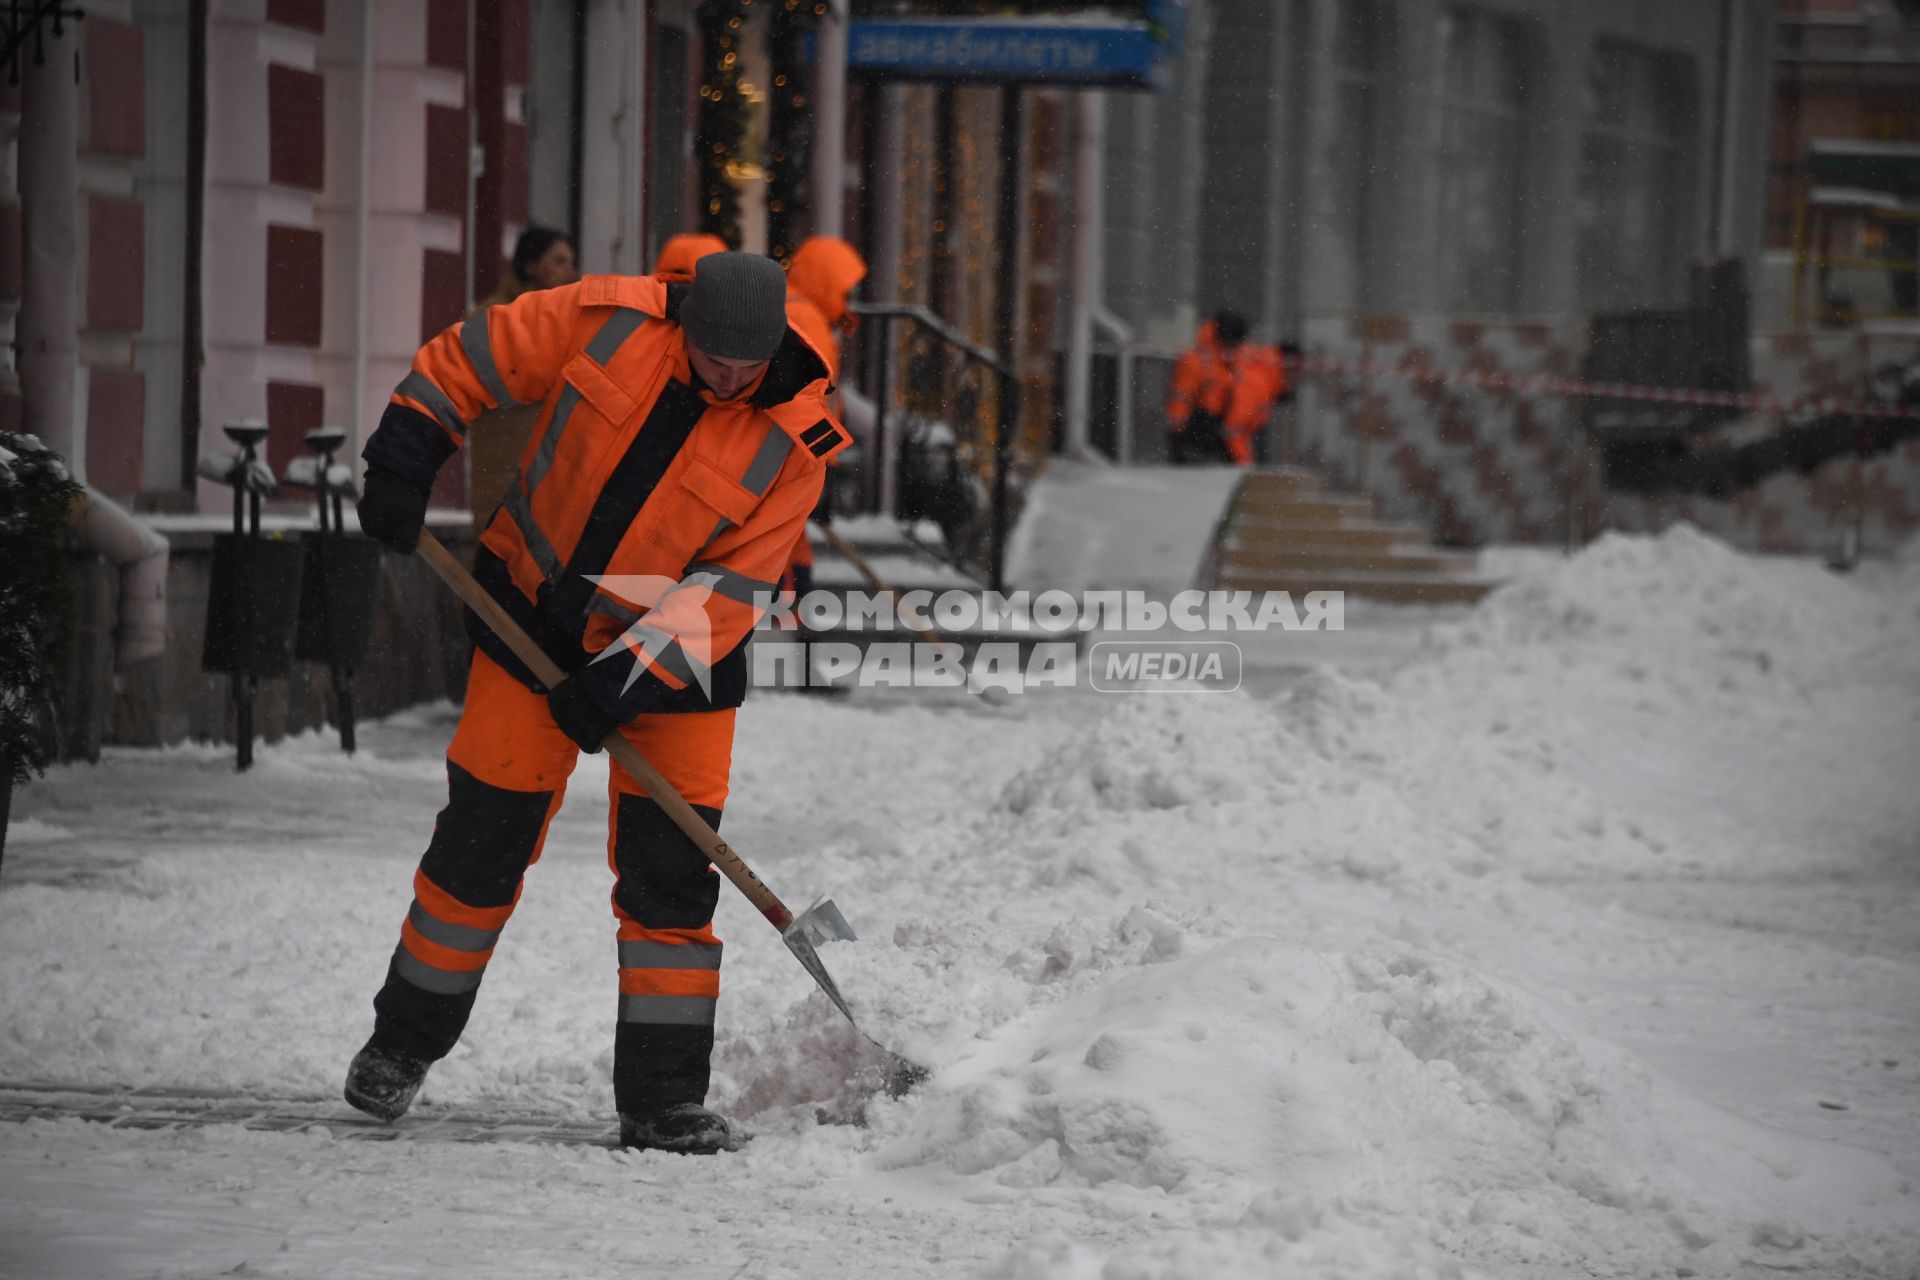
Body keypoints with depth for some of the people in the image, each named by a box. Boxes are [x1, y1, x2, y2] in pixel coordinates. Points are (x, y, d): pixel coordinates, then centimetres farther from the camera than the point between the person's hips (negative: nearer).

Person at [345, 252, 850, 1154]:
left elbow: (728, 588, -18)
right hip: (535, 615, 0)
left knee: (671, 873, -3)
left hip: (675, 654, 0)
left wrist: (628, 679, -25)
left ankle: (663, 1092, 6)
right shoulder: (609, 321, -16)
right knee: (483, 839, 3)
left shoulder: (795, 443, -17)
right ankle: (405, 1043, 20)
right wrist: (403, 462, -10)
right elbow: (469, 360, -4)